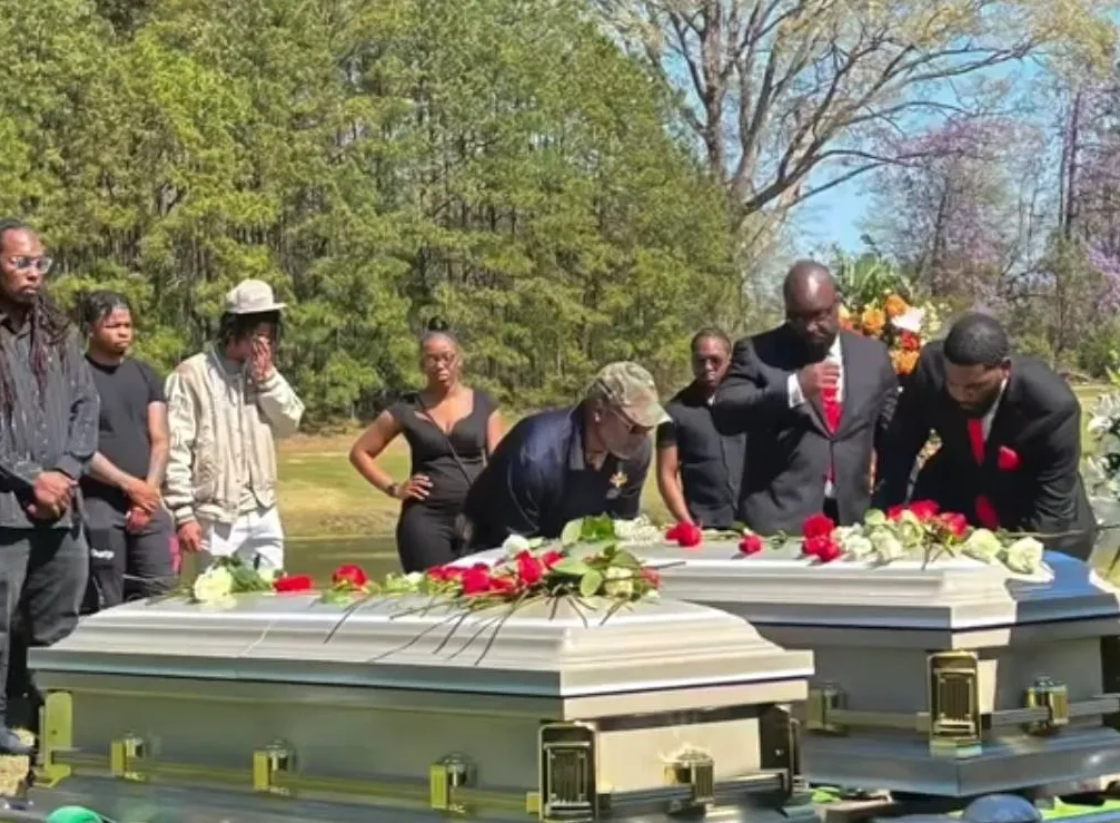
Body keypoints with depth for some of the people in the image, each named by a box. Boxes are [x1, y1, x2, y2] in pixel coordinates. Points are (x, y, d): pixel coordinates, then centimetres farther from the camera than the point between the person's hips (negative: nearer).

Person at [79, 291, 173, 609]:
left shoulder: (145, 375, 13)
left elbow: (160, 440, 8)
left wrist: (148, 491, -7)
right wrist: (129, 484, -14)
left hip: (147, 504, 5)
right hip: (98, 505, -5)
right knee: (105, 606, -5)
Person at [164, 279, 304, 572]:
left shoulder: (262, 371, 13)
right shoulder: (192, 374, -8)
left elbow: (290, 422, 6)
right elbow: (175, 449, -11)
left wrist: (266, 376, -6)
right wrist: (183, 514, -16)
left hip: (264, 512, 6)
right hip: (217, 517, -6)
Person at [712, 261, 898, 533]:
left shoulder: (872, 355, 12)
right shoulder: (756, 352, 1)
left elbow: (894, 436, 21)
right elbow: (723, 415, -12)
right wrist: (794, 388, -21)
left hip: (850, 520, 3)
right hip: (777, 519, -3)